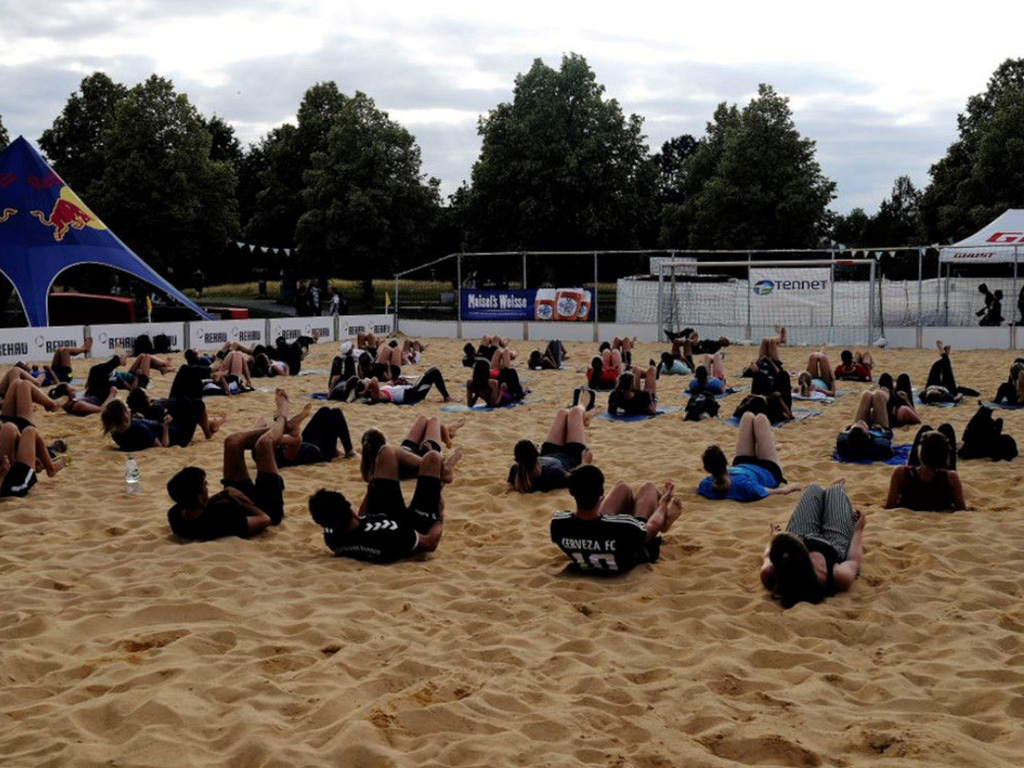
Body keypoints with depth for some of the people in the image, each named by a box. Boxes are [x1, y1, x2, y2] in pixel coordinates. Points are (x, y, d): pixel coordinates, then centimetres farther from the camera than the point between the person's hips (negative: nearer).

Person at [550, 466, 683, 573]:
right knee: (648, 488, 14)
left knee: (622, 487, 20)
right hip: (635, 552, -3)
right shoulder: (622, 527, -44)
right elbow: (652, 527, -19)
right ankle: (664, 518, 47)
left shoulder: (558, 524, -34)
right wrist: (663, 504, 3)